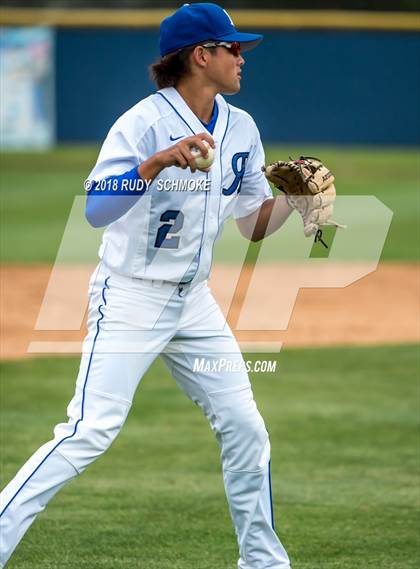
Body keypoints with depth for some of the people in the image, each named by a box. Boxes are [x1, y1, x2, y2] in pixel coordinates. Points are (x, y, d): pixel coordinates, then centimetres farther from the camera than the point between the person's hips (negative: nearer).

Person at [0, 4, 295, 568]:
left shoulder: (240, 129, 5)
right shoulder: (144, 122, -17)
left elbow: (256, 225, 12)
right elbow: (96, 208, -29)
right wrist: (157, 162, -41)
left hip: (194, 303, 7)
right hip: (130, 299, -7)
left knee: (245, 430, 6)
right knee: (90, 432, -16)